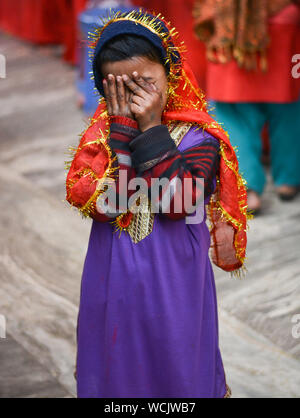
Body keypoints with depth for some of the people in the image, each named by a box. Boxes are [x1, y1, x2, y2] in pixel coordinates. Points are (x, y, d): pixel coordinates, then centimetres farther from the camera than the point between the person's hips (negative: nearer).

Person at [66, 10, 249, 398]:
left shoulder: (197, 136, -9)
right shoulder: (102, 132, -2)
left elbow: (177, 203, -23)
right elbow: (99, 204, -16)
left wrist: (150, 128, -20)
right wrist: (124, 128, -17)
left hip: (173, 286, -2)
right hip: (113, 285, 3)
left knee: (175, 368, 11)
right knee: (115, 368, 14)